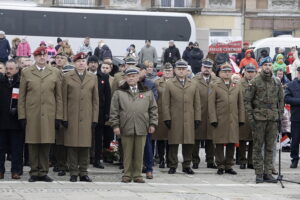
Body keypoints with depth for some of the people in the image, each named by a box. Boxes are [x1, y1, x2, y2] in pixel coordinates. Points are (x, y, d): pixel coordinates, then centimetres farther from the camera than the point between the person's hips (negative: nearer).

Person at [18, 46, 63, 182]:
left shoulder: (55, 73, 9)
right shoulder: (26, 73, 8)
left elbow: (59, 97, 8)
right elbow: (21, 97, 6)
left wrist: (59, 117, 2)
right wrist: (22, 116, -1)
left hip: (49, 115, 1)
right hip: (31, 114, -1)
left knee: (46, 144, 2)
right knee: (33, 144, 2)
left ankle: (43, 172, 10)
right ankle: (34, 172, 9)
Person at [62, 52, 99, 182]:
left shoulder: (93, 78, 11)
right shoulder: (67, 77, 5)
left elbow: (95, 100, 10)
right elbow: (64, 99, 3)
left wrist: (95, 119, 3)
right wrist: (64, 118, -4)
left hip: (87, 117, 2)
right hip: (72, 117, -2)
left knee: (85, 145, 3)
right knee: (72, 145, -1)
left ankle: (83, 173, 10)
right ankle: (73, 173, 5)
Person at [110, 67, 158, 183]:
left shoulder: (147, 93, 10)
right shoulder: (119, 93, 7)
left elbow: (153, 109, 13)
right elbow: (114, 110, 5)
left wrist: (153, 124, 6)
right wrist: (115, 125, -1)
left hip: (141, 129, 1)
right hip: (126, 128, -1)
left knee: (139, 153, 3)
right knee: (127, 153, 2)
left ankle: (137, 175, 12)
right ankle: (127, 174, 11)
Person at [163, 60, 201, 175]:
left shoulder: (193, 85, 13)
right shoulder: (169, 84, 6)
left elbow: (197, 104, 12)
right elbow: (165, 104, 1)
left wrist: (197, 118, 4)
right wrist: (167, 118, -6)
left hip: (189, 120, 2)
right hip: (174, 120, -2)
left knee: (189, 143, 2)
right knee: (173, 143, 0)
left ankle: (187, 166, 12)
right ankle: (173, 166, 8)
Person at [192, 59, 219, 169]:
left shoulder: (217, 81, 9)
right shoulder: (195, 81, 2)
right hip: (198, 114, -2)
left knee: (210, 139, 7)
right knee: (196, 139, 2)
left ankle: (210, 161, 14)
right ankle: (195, 161, 9)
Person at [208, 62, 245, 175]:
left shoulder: (236, 87, 14)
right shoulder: (215, 87, 4)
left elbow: (240, 104, 15)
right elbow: (211, 104, -1)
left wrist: (241, 119, 8)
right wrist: (213, 119, -9)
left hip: (233, 121, 3)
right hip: (220, 121, -3)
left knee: (232, 144, 4)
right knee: (219, 144, 0)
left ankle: (228, 166, 13)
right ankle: (220, 166, 8)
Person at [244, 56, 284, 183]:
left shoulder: (277, 83, 11)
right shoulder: (255, 82, -1)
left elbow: (281, 100, 16)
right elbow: (247, 100, -1)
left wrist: (280, 115, 6)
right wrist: (250, 117, -8)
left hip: (273, 119, 3)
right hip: (259, 118, -3)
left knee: (270, 147, 5)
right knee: (258, 147, 0)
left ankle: (268, 173, 10)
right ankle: (259, 174, 4)